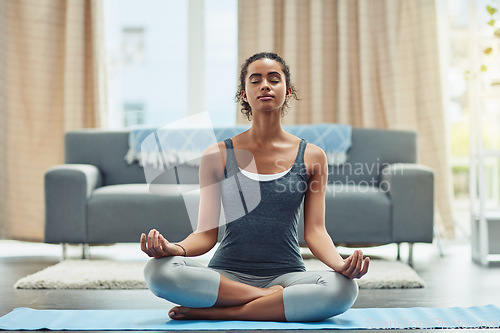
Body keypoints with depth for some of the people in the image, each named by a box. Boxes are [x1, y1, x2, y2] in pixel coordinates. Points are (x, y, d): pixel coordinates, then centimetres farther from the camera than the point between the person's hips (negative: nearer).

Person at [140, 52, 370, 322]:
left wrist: (341, 264, -20)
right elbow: (206, 234, 2)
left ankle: (215, 312, -22)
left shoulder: (311, 157, 6)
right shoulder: (217, 156, 5)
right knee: (158, 271, -30)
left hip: (285, 275, 1)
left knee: (343, 288, -33)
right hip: (227, 274, 0)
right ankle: (279, 299, -19)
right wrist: (175, 248, -21)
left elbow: (315, 231, 2)